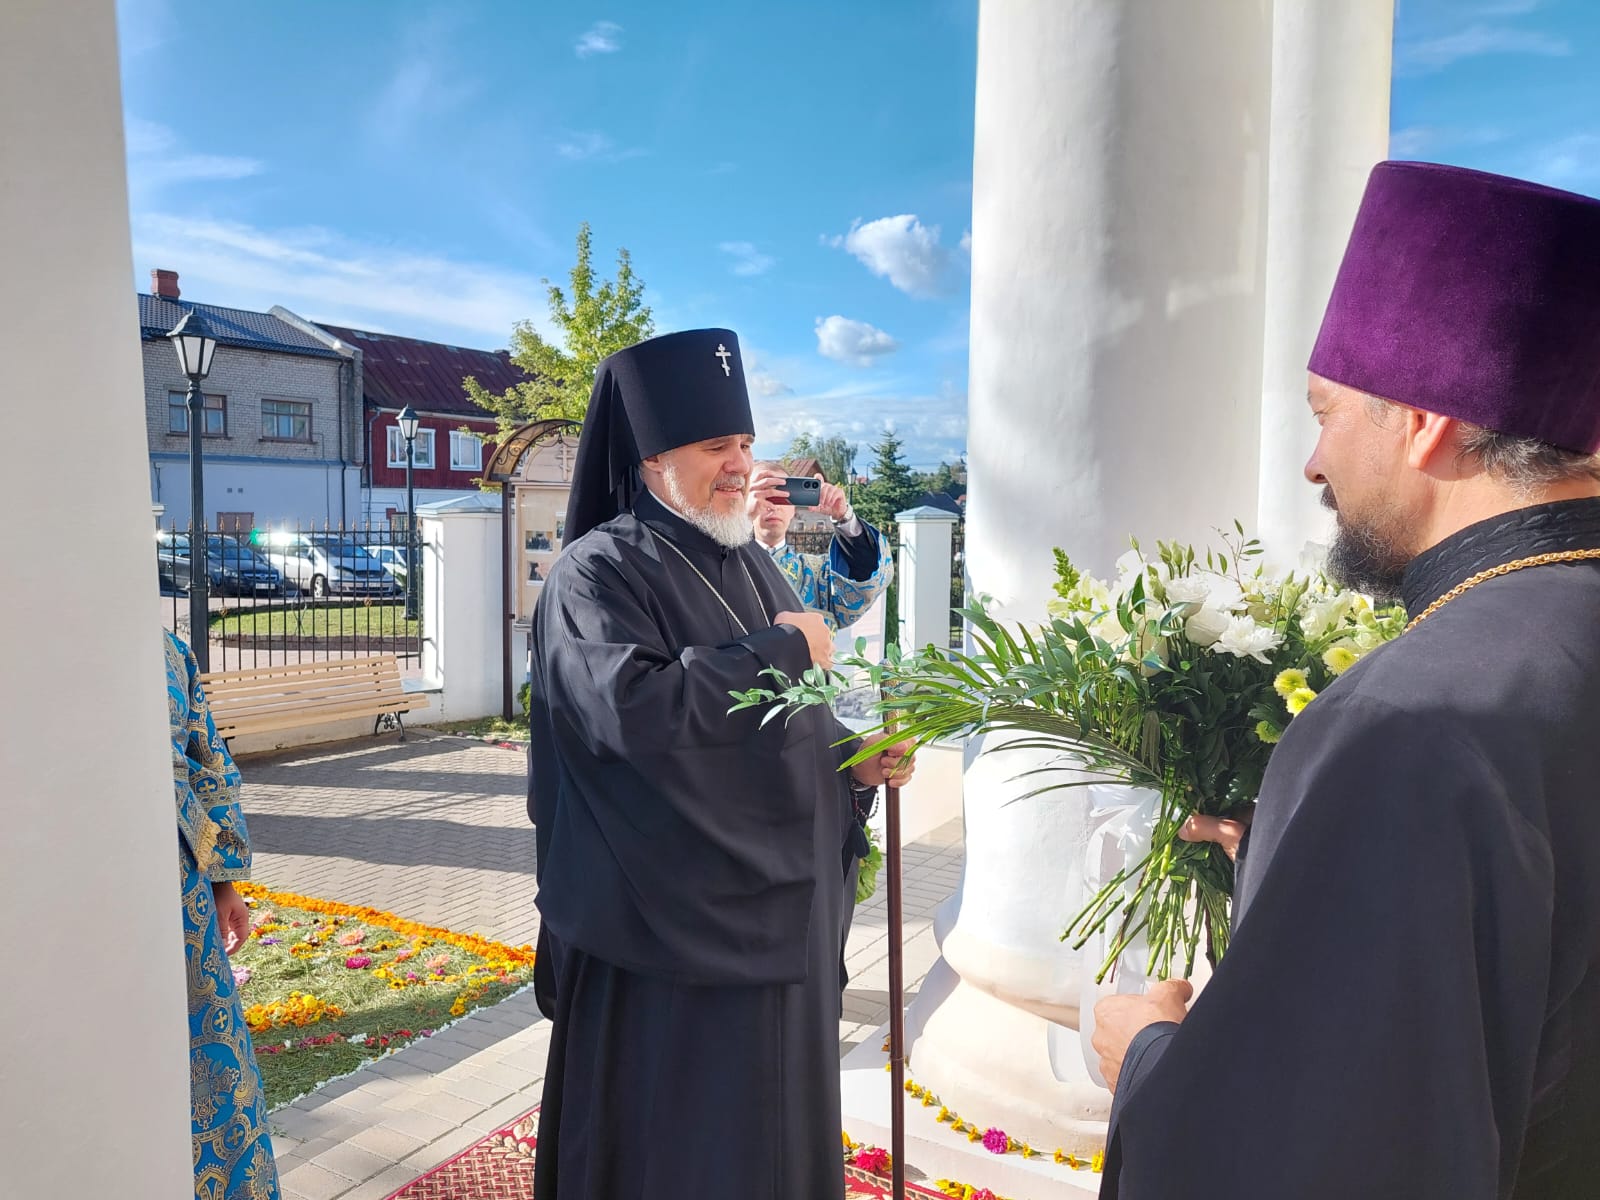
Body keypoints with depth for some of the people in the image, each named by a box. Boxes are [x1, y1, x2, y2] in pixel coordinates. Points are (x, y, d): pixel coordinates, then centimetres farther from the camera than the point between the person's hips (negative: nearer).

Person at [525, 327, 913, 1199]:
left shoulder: (753, 566, 11)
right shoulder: (596, 574, -13)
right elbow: (632, 709, -30)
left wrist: (854, 758, -2)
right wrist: (779, 651, -20)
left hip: (772, 914, 7)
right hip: (667, 924, -7)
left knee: (769, 1122, 19)